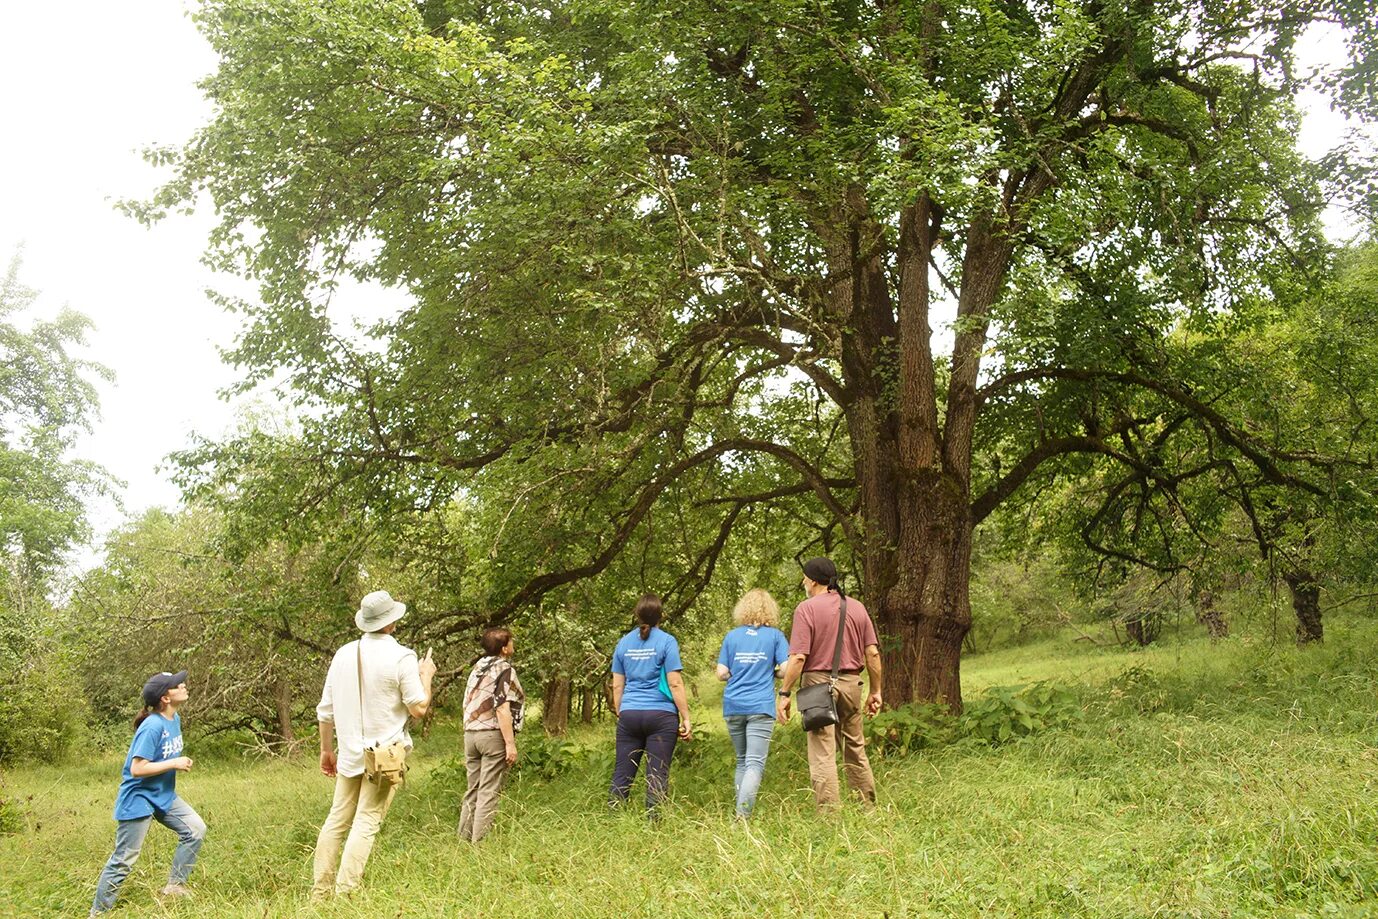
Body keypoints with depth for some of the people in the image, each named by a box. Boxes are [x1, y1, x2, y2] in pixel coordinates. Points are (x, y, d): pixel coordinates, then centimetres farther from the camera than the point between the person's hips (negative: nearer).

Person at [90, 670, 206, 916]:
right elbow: (137, 769, -27)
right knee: (124, 859, 0)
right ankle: (98, 912, 15)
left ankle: (174, 886, 12)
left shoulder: (175, 719, 3)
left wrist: (181, 763, 4)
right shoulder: (152, 726, -24)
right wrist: (174, 764, -22)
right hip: (138, 798, -8)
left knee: (196, 829, 0)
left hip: (164, 796, 8)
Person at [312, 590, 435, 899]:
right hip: (385, 754, -5)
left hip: (349, 754, 5)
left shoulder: (344, 654, 4)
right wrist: (426, 674, 7)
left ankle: (320, 891, 17)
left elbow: (325, 710, 9)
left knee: (337, 820, 13)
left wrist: (326, 749, 20)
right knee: (366, 823, -2)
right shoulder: (402, 657, -12)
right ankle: (345, 893, -6)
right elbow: (419, 708, -9)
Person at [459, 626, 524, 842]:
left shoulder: (477, 668, 15)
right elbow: (502, 709, -17)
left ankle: (464, 839, 17)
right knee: (488, 792, -3)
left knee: (473, 791, 14)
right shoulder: (504, 670, -9)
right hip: (494, 734, -7)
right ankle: (480, 841, -3)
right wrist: (510, 744, -17)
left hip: (470, 733, 8)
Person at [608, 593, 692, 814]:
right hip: (661, 713, -4)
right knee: (657, 775, 1)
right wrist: (686, 718, -4)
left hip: (629, 714, 4)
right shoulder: (666, 641, -4)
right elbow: (675, 684, -8)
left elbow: (617, 685, 11)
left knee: (622, 774, 9)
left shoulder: (624, 642, 8)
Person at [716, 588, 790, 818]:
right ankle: (742, 815, -18)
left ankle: (740, 813, 18)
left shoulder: (732, 636, 7)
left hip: (733, 706, 3)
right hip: (761, 707, -3)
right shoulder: (775, 636, 1)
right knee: (755, 764, -6)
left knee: (742, 761, 17)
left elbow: (721, 673, 4)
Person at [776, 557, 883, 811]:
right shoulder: (857, 607, 8)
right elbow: (872, 653, 6)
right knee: (856, 749, 18)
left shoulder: (807, 609, -7)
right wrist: (876, 691, 13)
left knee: (823, 754, -3)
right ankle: (867, 807, 24)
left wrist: (784, 694, -9)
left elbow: (798, 657, -14)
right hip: (851, 682, 5)